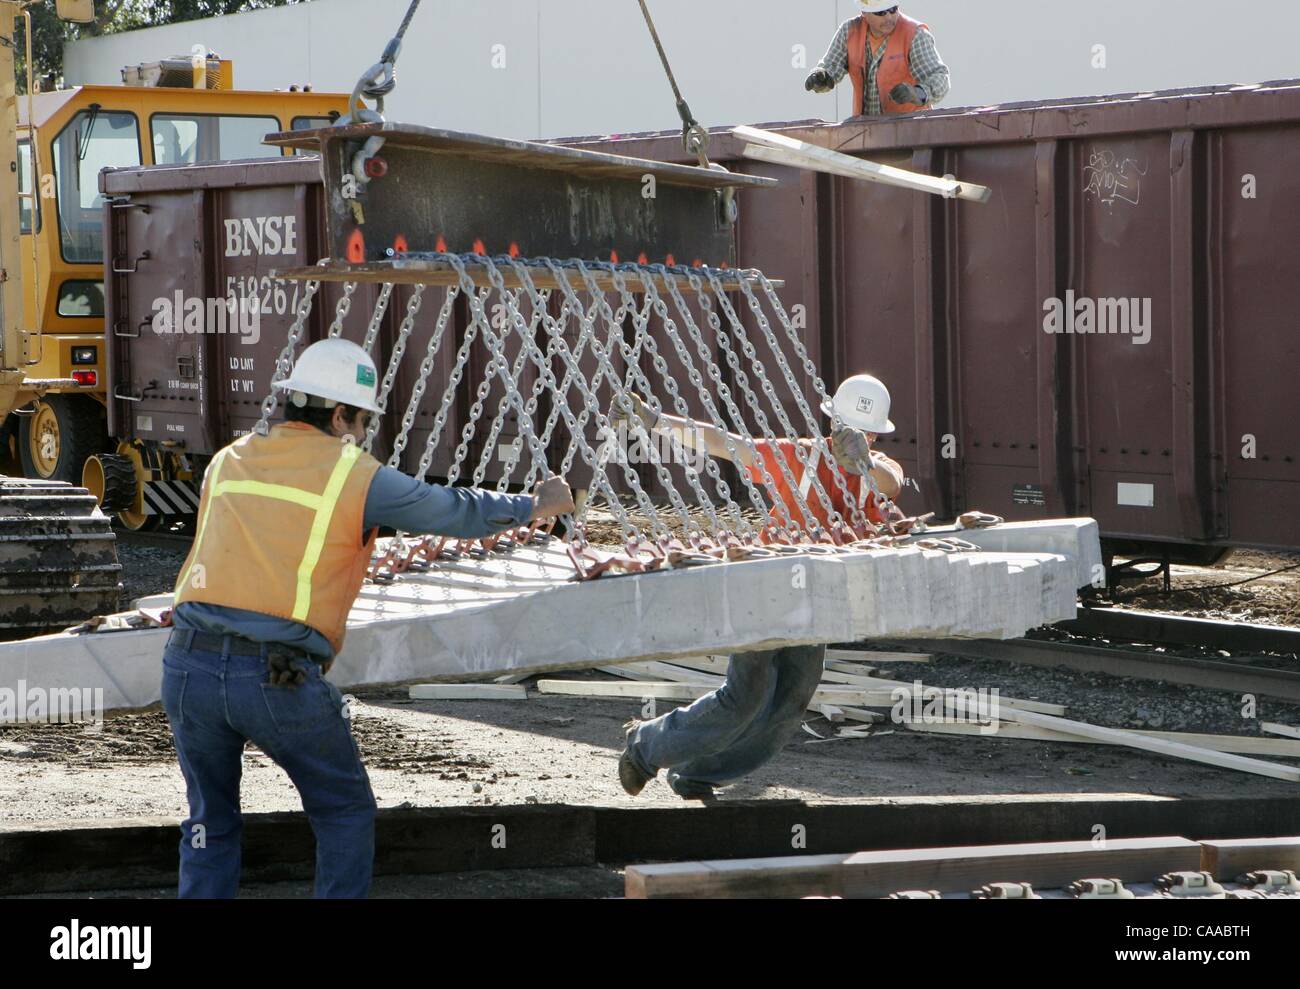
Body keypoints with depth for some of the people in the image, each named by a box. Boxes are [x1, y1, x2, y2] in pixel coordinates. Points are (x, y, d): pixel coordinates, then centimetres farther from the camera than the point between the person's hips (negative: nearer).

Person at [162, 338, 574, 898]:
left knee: (210, 822, 19)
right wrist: (535, 506, 34)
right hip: (278, 677, -4)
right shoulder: (357, 477, 3)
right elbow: (458, 513, 15)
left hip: (189, 663, 4)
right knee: (345, 813, 17)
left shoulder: (228, 462, 17)